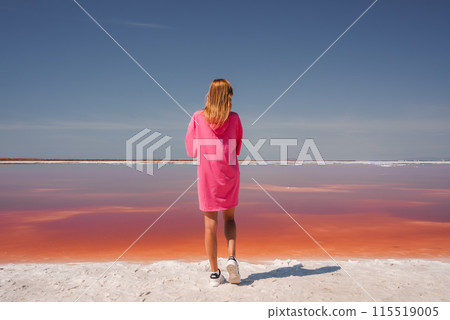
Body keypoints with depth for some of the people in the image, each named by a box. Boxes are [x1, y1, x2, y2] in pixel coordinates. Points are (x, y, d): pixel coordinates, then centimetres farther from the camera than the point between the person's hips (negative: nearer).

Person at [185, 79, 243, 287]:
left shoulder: (198, 118, -4)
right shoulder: (234, 118, -4)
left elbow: (191, 150, 1)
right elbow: (238, 148, 6)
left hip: (207, 176, 0)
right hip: (229, 175, 1)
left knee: (210, 223, 6)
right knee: (229, 217, 19)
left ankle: (214, 273, 13)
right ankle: (232, 258, 0)